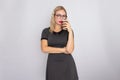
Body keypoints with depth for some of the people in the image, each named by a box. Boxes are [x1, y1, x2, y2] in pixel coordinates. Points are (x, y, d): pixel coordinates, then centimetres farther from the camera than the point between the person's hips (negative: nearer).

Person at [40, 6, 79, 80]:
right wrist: (63, 50, -9)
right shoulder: (46, 31, 2)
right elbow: (44, 49, -9)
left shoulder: (68, 31, 1)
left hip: (67, 65, 0)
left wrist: (70, 31, -15)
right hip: (53, 65, 0)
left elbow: (70, 50, -11)